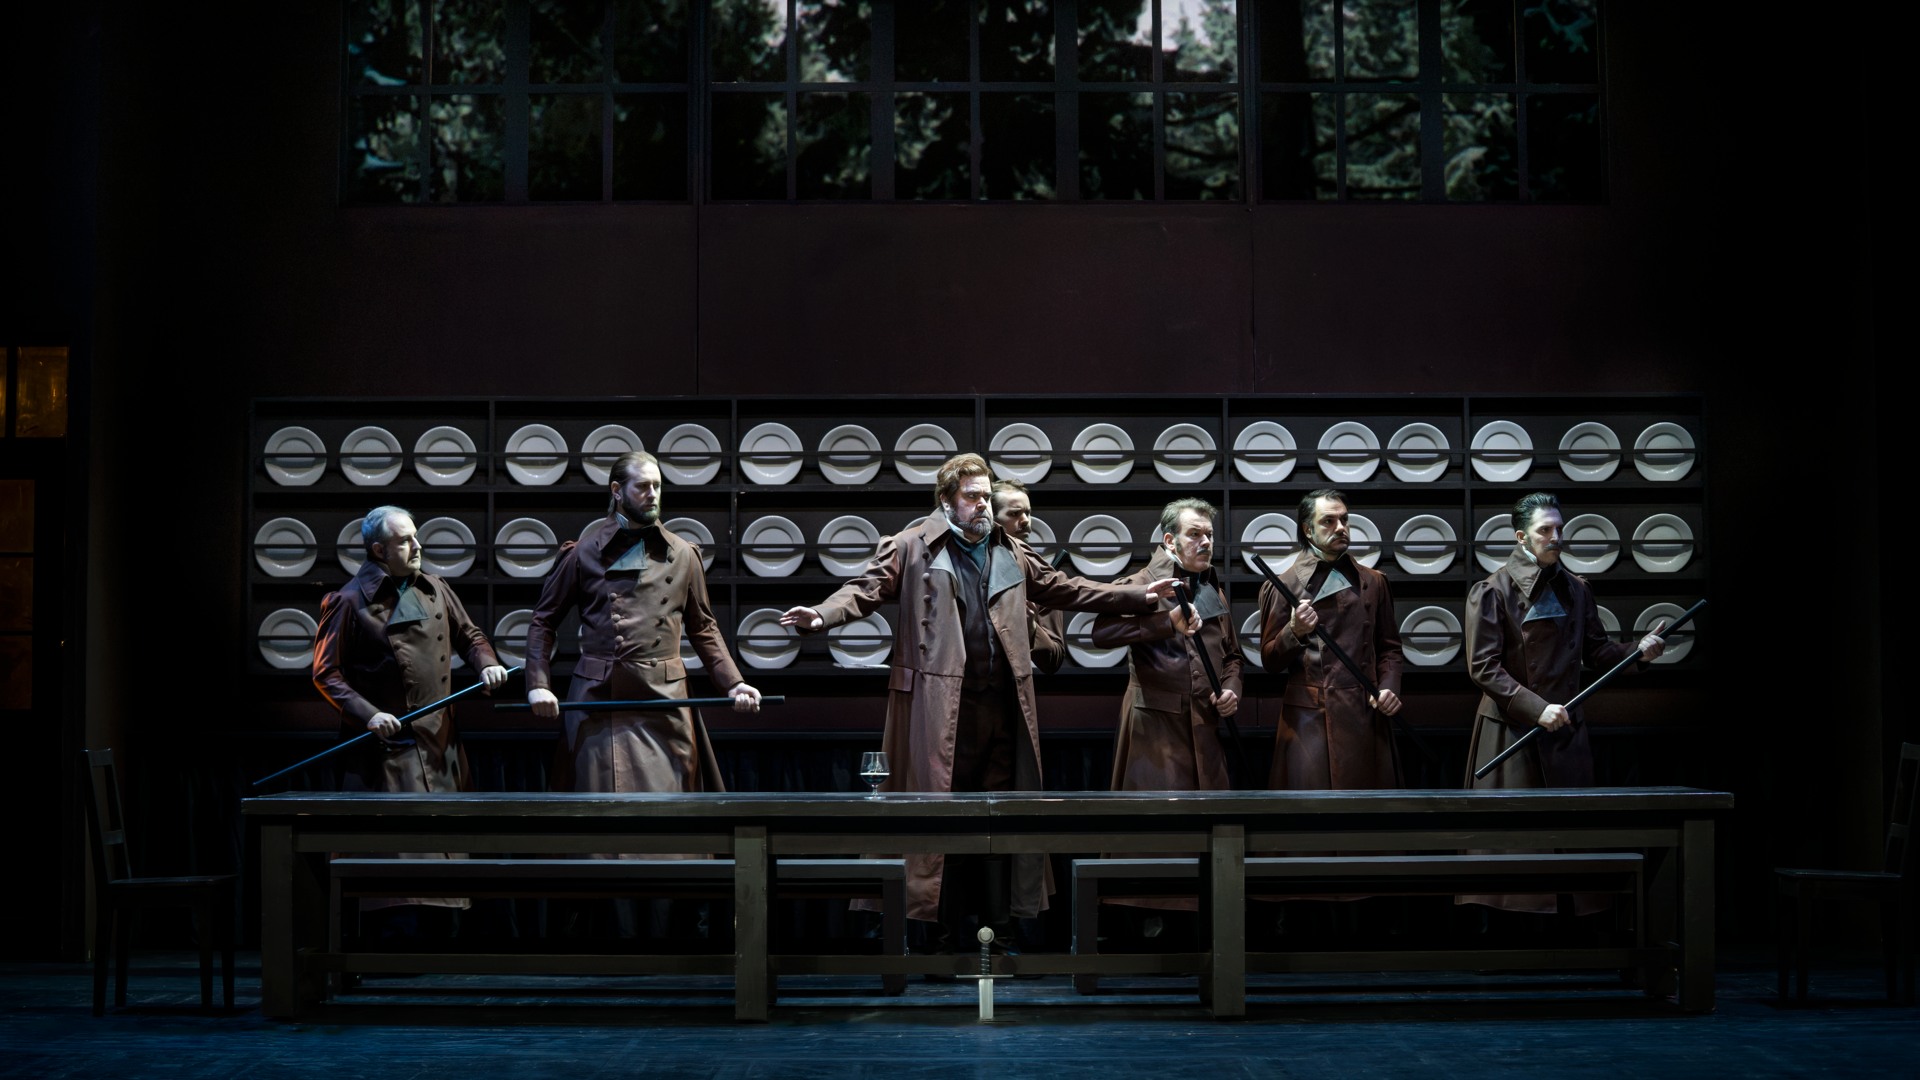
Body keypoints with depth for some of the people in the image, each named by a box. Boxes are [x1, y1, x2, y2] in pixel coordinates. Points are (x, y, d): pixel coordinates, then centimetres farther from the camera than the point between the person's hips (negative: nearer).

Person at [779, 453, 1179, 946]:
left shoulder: (1011, 554, 17)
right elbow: (866, 589, -6)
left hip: (1001, 703, 5)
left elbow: (1065, 589, 21)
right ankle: (949, 926, 3)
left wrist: (1139, 596, 18)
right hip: (941, 703, -5)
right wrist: (822, 615, -26)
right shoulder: (912, 548, 2)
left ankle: (996, 921, 16)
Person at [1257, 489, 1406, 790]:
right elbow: (1269, 661, 2)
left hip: (1365, 716, 3)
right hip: (1309, 720, -3)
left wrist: (1389, 686, 0)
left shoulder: (1373, 582, 13)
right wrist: (1294, 632, -17)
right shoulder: (1283, 586, 2)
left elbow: (1389, 646, 18)